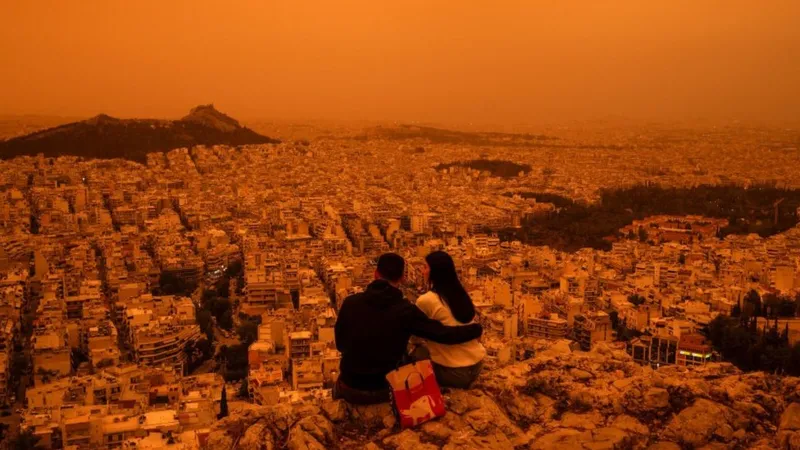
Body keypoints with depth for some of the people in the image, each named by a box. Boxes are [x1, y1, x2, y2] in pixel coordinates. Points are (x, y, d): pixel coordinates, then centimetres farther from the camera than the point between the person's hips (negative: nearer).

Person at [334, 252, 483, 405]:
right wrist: (476, 329, 5)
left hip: (351, 388, 3)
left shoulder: (351, 302, -11)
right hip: (385, 390, -2)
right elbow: (444, 334, -11)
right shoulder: (405, 310, -16)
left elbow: (340, 344, 2)